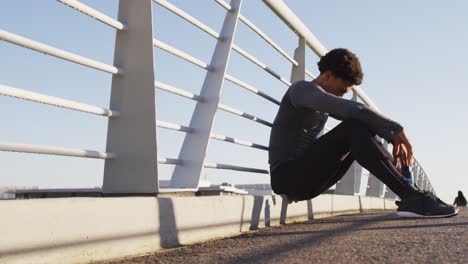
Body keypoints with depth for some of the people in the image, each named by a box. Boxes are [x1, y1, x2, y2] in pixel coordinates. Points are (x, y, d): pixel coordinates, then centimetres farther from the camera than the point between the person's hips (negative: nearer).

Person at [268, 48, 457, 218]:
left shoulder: (326, 102, 20)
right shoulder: (302, 89, -9)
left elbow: (368, 117, 13)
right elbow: (355, 110, -23)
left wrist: (392, 138, -5)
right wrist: (396, 128, -17)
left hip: (307, 178, 9)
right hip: (286, 175, -9)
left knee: (364, 129, 3)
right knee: (354, 128, -25)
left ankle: (410, 196, -7)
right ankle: (411, 197, -29)